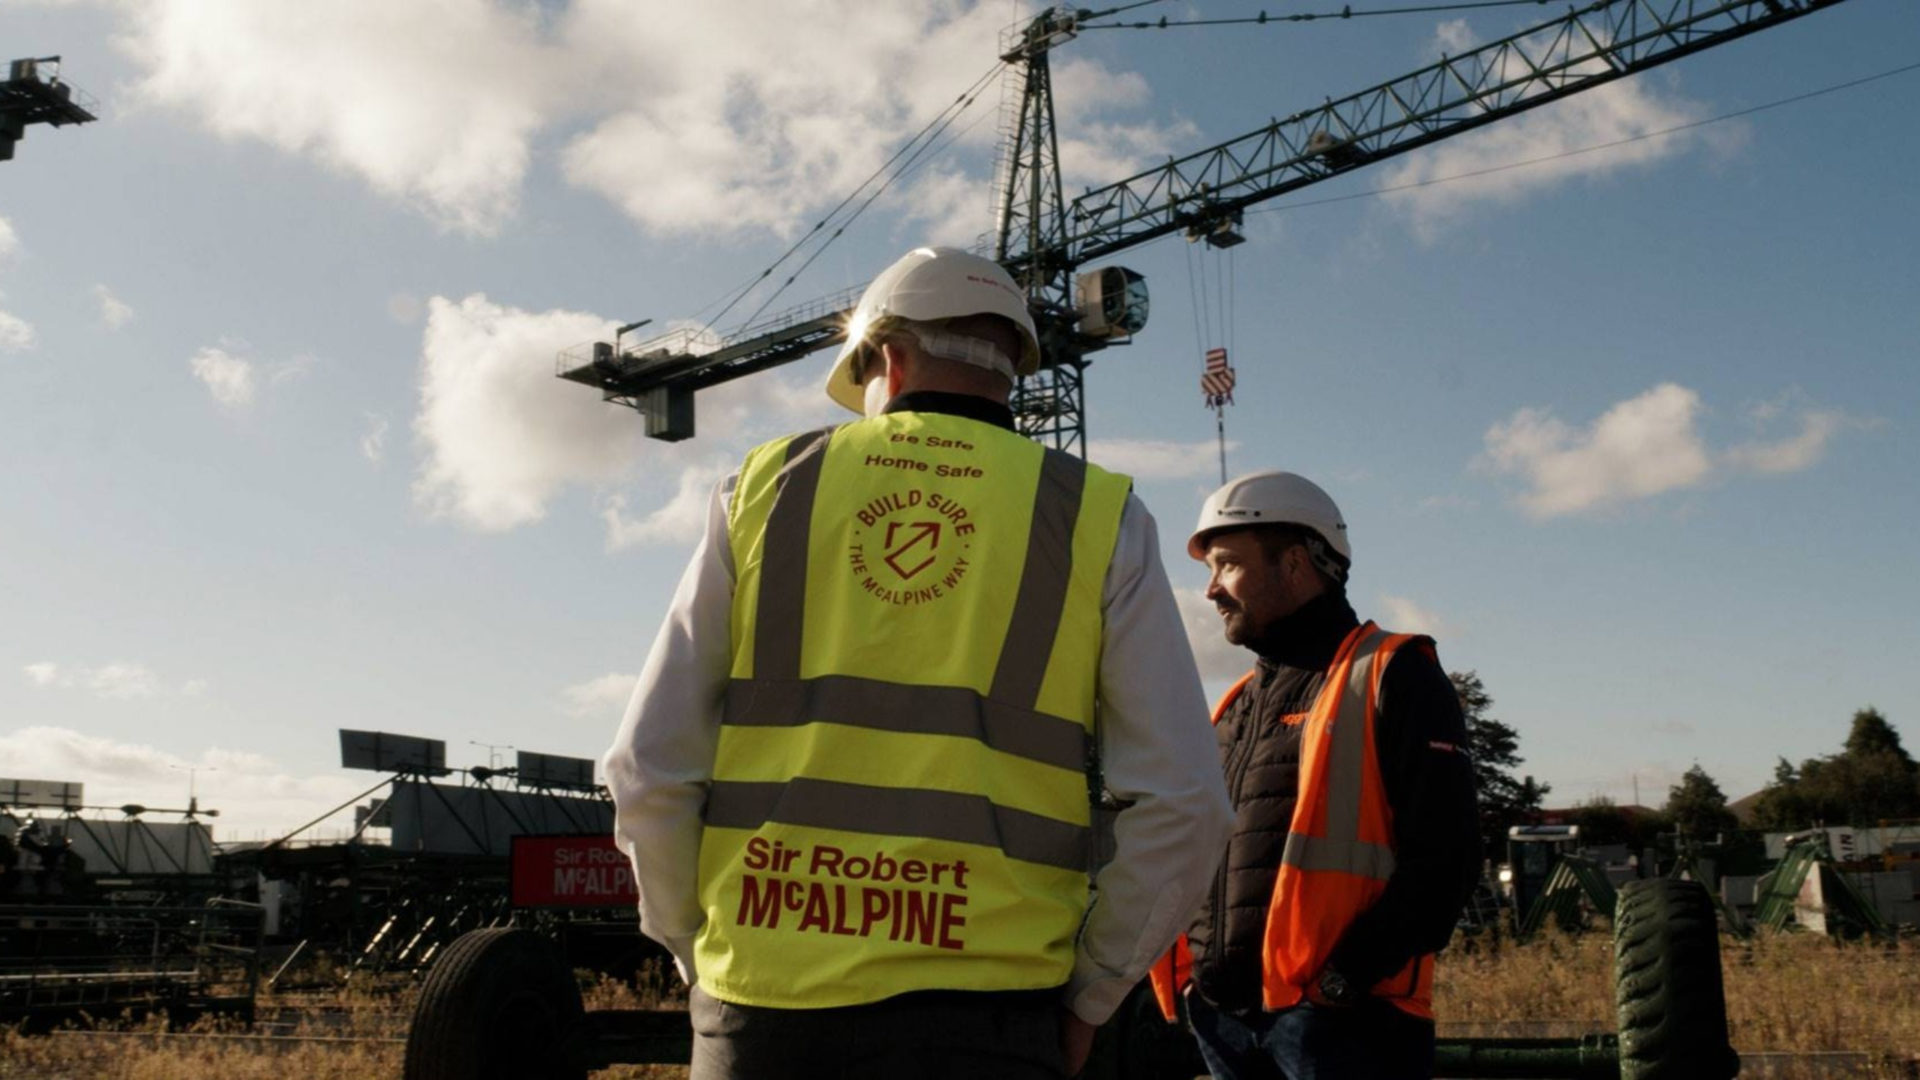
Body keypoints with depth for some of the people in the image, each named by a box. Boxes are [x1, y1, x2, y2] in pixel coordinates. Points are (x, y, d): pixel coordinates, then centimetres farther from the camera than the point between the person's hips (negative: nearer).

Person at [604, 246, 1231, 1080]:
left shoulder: (766, 486, 6)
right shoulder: (1098, 518, 3)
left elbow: (649, 769, 4)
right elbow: (1181, 805, -3)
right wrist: (1083, 1000, 8)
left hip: (759, 1008, 1)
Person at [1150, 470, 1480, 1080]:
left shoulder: (1390, 677, -1)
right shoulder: (1237, 705, 20)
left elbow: (1444, 857, -11)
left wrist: (1343, 978, -19)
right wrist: (1192, 976, 8)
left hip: (1344, 1022, -7)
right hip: (1225, 1021, 7)